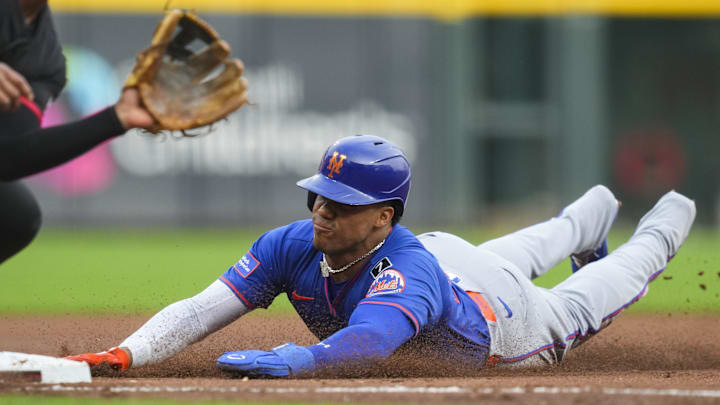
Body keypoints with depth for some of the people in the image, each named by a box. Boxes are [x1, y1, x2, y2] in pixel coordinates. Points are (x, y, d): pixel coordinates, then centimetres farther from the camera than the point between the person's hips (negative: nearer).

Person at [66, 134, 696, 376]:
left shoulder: (405, 270, -53)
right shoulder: (292, 246, -36)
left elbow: (371, 339, -74)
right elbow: (203, 308, -43)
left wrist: (291, 361, -92)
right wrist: (126, 355, -58)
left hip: (501, 323, -4)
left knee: (575, 309, 28)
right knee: (518, 255, 37)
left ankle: (663, 228, 57)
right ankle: (588, 218, 69)